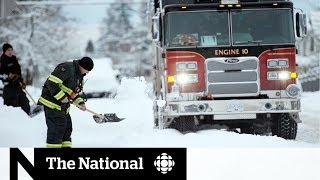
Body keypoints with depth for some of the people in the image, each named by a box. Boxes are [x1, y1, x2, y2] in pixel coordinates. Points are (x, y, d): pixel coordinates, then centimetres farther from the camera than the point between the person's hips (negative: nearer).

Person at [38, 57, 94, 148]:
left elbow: (74, 92, 25)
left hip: (63, 106, 10)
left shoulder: (79, 76, 15)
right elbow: (51, 82, -25)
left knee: (67, 127, 12)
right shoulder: (67, 68, -18)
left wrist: (80, 103, 7)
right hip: (52, 102, -10)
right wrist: (62, 97, -24)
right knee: (57, 127, -13)